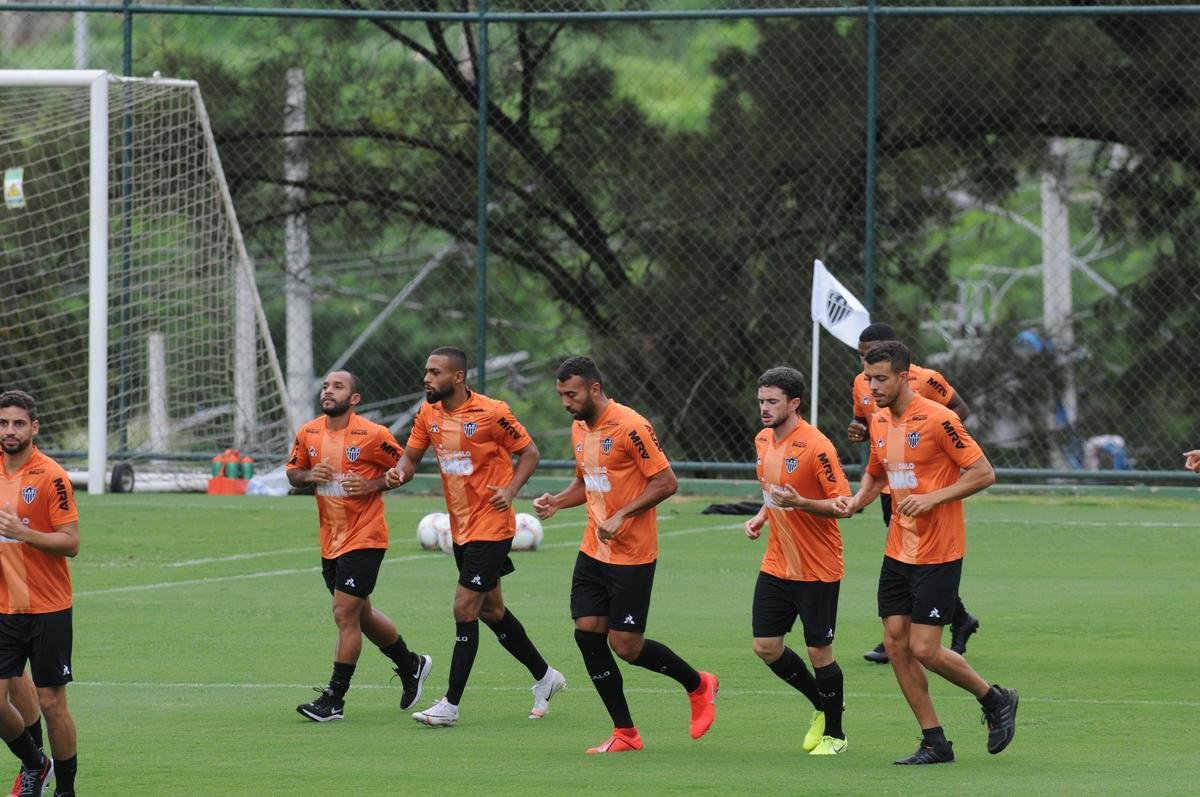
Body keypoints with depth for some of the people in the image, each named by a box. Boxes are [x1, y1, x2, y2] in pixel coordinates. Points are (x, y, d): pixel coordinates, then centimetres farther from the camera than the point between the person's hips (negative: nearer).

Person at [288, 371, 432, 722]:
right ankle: (410, 664, 40)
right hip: (331, 542, 7)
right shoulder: (308, 434, 2)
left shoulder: (372, 435, -13)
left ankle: (334, 700, -4)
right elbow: (293, 472, 14)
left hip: (364, 538, -7)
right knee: (361, 614, 18)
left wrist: (373, 485, -19)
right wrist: (308, 475, -9)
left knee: (345, 614, -10)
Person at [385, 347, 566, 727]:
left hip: (491, 527, -8)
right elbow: (410, 456, 9)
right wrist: (399, 472, -15)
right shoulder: (428, 414, 2)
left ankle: (450, 705, -7)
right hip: (460, 528, 8)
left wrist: (509, 491, -22)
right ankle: (545, 676, 34)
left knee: (465, 610, -10)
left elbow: (529, 453, -7)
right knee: (490, 610, 16)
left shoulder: (491, 413, -16)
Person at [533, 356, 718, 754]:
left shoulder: (630, 427, -17)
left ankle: (698, 685, 20)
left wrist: (622, 516, -23)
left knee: (626, 645, -7)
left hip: (631, 556, -8)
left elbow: (666, 483, -17)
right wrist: (556, 501, 4)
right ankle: (625, 733, 7)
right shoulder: (579, 429, 9)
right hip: (593, 552, 8)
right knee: (587, 632, -2)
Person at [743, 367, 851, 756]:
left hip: (818, 570, -7)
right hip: (776, 564, 7)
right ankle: (822, 705, 27)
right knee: (766, 647, 4)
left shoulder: (817, 447, -18)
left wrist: (800, 503, -31)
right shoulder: (763, 440, 6)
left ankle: (834, 733, 16)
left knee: (819, 651, -1)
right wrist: (761, 517, 5)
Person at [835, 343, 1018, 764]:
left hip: (938, 555, -8)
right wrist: (856, 502, 3)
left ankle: (996, 701, 14)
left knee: (923, 649, -9)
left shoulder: (937, 420, -16)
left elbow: (984, 473, -14)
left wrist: (932, 498, -22)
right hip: (898, 551, 8)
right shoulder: (880, 423, 7)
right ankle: (934, 743, 10)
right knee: (895, 643, 2)